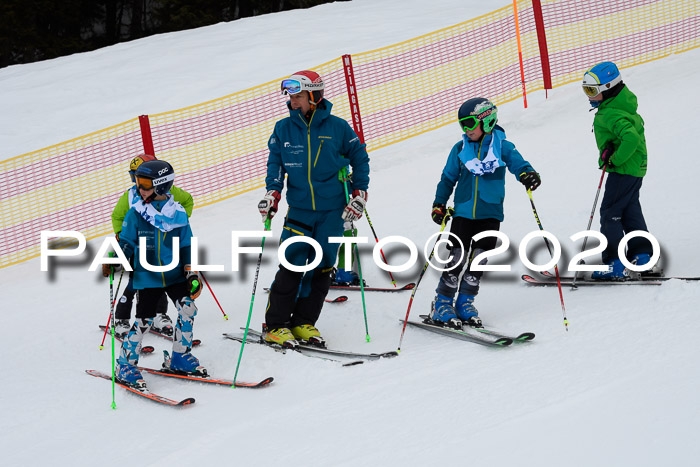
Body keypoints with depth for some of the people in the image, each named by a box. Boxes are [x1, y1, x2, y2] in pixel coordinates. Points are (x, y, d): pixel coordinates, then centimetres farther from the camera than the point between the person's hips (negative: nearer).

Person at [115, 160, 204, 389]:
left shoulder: (178, 212, 2)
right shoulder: (136, 213, -2)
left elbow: (185, 247, 8)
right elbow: (127, 242, 4)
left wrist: (192, 274, 1)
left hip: (174, 274, 2)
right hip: (147, 277, -2)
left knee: (187, 309, -10)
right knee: (144, 320, -7)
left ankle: (180, 357, 10)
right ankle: (125, 365, 8)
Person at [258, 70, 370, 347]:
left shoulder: (337, 127, -3)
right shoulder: (283, 129, 1)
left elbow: (359, 158, 8)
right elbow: (275, 164, 10)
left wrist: (359, 194, 3)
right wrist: (273, 192, -5)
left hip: (332, 212, 0)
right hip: (299, 209, 0)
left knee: (321, 267, 3)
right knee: (292, 266, -9)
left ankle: (303, 323, 14)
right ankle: (275, 325, 0)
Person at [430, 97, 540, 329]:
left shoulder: (502, 146, -1)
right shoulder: (460, 149, 6)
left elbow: (517, 162, -14)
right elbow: (448, 178, 14)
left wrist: (527, 173, -37)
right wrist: (439, 204, 7)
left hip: (490, 214, 0)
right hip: (463, 213, 0)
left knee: (479, 261, 4)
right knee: (457, 259, -5)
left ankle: (464, 303, 16)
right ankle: (442, 304, 4)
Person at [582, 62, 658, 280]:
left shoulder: (611, 114, -23)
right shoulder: (624, 105, 9)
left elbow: (631, 138, -35)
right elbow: (636, 125, 19)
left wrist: (615, 159, -22)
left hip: (623, 170, -10)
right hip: (635, 168, 10)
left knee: (610, 214, -5)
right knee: (630, 212, 18)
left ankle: (615, 265, -5)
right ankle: (643, 258, 21)